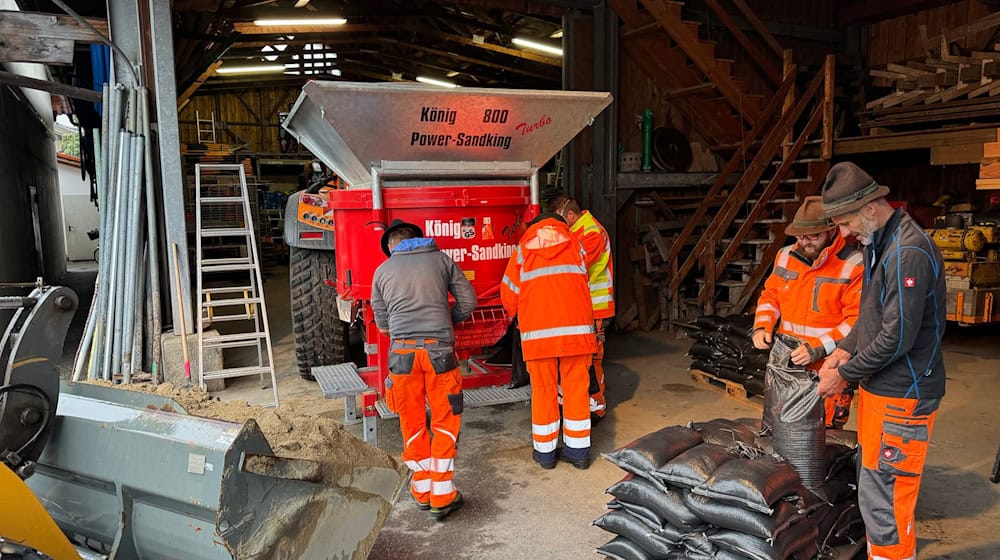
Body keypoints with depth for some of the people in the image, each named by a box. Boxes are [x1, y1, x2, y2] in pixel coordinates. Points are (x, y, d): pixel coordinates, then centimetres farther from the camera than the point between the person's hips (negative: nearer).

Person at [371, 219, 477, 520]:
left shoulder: (382, 271, 12)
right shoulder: (441, 259, 10)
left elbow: (382, 324, 17)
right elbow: (468, 300, 8)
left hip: (402, 350, 1)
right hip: (439, 349, -1)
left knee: (412, 423, 13)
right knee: (445, 422, 9)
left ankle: (422, 489, 23)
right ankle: (442, 496, 10)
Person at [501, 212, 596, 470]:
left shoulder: (522, 250, 9)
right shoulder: (574, 245, 13)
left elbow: (509, 296, 8)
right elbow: (582, 283, 16)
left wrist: (521, 317, 27)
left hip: (537, 333, -1)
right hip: (577, 329, 1)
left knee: (543, 390, 9)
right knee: (576, 387, 10)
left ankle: (545, 451, 20)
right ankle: (578, 451, 18)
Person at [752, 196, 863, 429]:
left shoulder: (854, 266, -14)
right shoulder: (786, 256, 6)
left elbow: (857, 321, -17)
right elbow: (770, 295, 18)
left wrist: (818, 349, -23)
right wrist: (762, 326, 1)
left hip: (828, 371, -5)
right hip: (786, 364, 6)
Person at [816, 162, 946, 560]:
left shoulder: (908, 253, -22)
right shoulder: (880, 243, 9)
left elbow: (897, 338, -23)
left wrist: (844, 374, -13)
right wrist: (844, 350, 6)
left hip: (901, 397, -10)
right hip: (880, 388, 10)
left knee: (882, 499, -2)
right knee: (879, 489, 21)